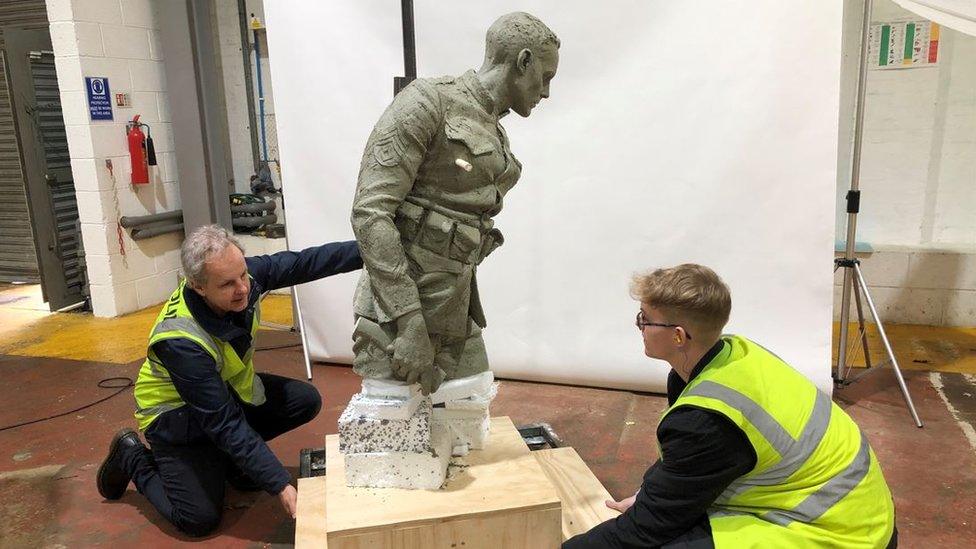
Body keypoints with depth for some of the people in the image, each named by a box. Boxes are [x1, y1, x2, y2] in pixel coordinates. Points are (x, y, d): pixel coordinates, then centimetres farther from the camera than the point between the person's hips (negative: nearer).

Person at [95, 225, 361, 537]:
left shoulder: (244, 276, -23)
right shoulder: (180, 341, -38)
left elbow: (306, 262, -12)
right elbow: (224, 423, -35)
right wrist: (281, 486, -35)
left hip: (230, 389, 7)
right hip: (177, 414, -6)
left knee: (306, 400, -9)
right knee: (200, 519, -15)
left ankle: (227, 459, 10)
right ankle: (135, 458, 11)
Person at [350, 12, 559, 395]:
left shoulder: (496, 138, 15)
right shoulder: (428, 103, -10)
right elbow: (370, 212, -18)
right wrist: (409, 323, -22)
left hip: (456, 310, 8)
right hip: (400, 309, -8)